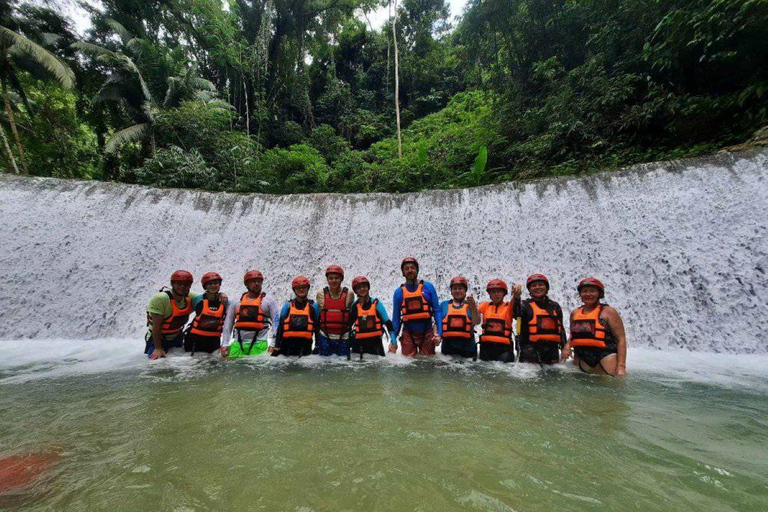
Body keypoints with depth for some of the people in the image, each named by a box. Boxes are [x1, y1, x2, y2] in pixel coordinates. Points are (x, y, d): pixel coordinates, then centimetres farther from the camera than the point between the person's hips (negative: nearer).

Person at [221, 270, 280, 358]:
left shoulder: (268, 301, 5)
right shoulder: (236, 303, 14)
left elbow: (276, 322, 0)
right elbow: (228, 323, 14)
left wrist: (272, 344, -7)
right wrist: (225, 344, 6)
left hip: (258, 344, -3)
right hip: (238, 344, 3)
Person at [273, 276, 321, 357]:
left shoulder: (313, 306, 4)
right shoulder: (287, 306, 5)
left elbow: (317, 327, 7)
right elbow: (280, 326, 5)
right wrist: (277, 347, 2)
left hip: (305, 345, -1)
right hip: (288, 343, 1)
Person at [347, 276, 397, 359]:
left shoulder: (376, 304, -3)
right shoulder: (354, 306, 2)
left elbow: (388, 323, -2)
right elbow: (349, 325, 10)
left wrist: (393, 342, -7)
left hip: (375, 341, -1)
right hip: (359, 343, 1)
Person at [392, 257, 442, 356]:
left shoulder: (428, 287, 1)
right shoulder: (399, 292, 3)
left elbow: (437, 311, -1)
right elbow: (396, 317, 7)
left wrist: (439, 333, -10)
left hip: (427, 333, 0)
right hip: (408, 334, 1)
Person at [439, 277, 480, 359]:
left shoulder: (471, 305, 6)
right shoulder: (444, 304, 11)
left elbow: (476, 322, -10)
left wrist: (473, 306, -24)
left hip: (467, 346, -1)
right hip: (448, 345, 1)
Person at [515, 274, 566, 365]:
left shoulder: (555, 306, 17)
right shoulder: (526, 305, 3)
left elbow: (560, 328, 19)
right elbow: (517, 314, -20)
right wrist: (516, 298, -33)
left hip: (552, 348, 5)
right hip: (530, 348, -4)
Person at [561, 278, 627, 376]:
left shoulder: (608, 312, 0)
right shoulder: (575, 313, 14)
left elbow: (621, 339, -5)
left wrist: (621, 366, -13)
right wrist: (567, 346, 5)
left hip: (605, 357, -4)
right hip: (581, 360, 4)